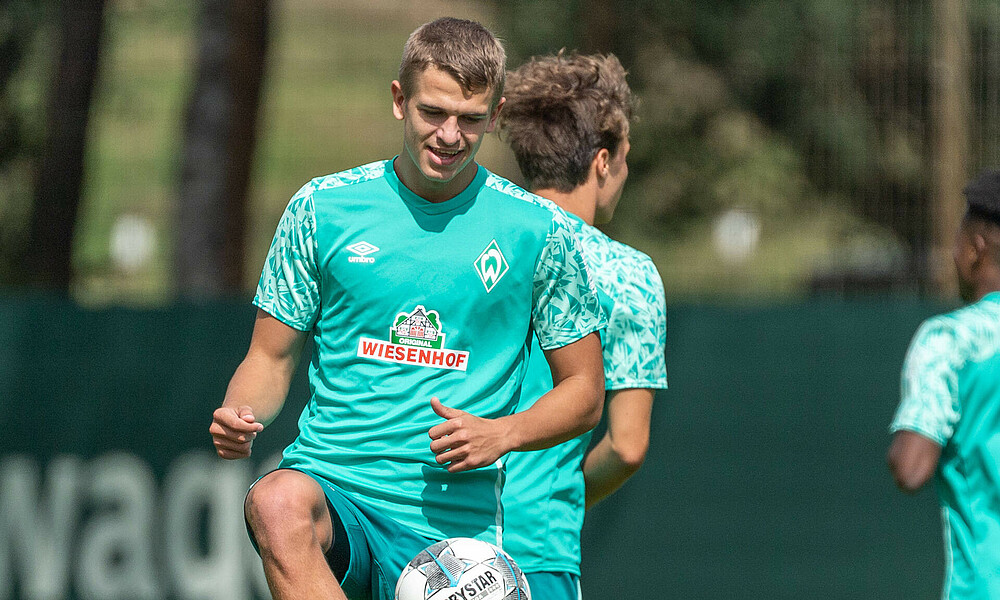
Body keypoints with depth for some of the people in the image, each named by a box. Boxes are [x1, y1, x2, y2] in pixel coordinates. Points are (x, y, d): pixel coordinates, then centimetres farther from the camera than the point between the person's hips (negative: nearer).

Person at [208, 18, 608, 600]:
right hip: (329, 485, -1)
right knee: (276, 504, -36)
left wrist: (501, 434, -9)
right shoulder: (321, 208, 6)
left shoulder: (539, 231, 4)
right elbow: (273, 357, 13)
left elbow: (584, 393, 11)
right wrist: (242, 415, -10)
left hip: (452, 521, 1)